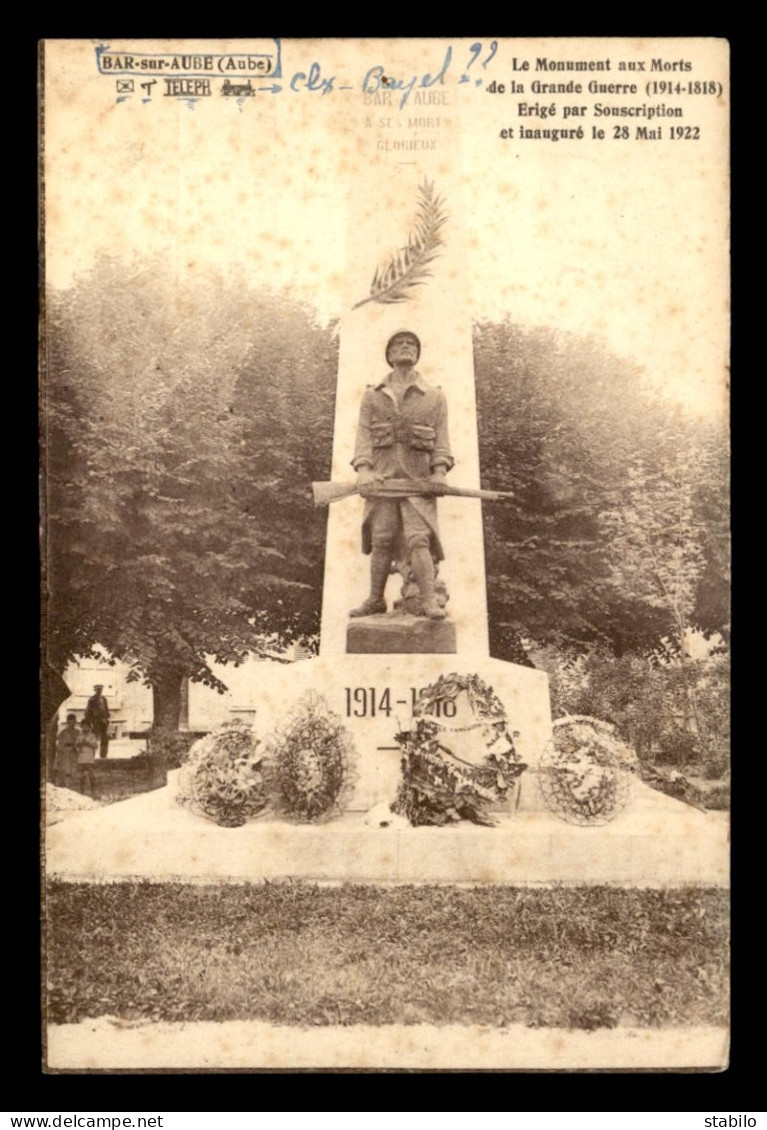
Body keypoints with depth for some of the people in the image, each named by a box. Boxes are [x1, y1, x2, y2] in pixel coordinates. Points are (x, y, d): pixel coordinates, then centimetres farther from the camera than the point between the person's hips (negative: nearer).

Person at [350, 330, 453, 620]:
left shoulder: (435, 396, 12)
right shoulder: (372, 395, 14)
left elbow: (441, 439, 5)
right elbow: (363, 435, 4)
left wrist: (440, 472, -11)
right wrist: (363, 470, -11)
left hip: (418, 479, -1)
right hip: (382, 477, 2)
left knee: (419, 538, -14)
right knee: (381, 540, 1)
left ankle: (430, 601, -15)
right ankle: (376, 600, 11)